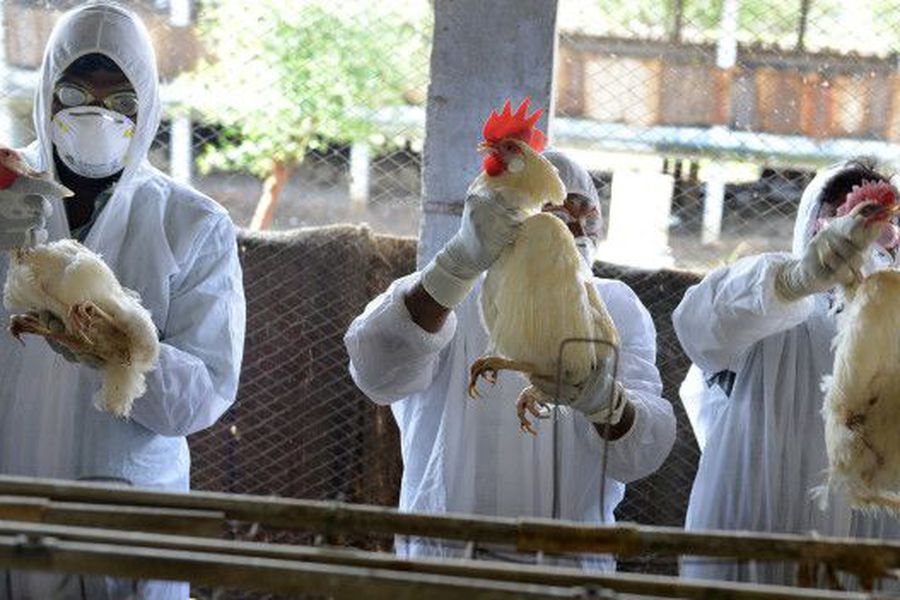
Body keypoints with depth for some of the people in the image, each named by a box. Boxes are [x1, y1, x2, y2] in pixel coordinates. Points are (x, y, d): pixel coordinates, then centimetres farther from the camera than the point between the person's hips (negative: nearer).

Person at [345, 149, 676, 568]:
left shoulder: (615, 308, 6)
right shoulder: (440, 298, -3)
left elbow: (641, 456, -8)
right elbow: (376, 370, -26)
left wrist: (602, 400, -30)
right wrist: (460, 262, -40)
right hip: (445, 554, -3)